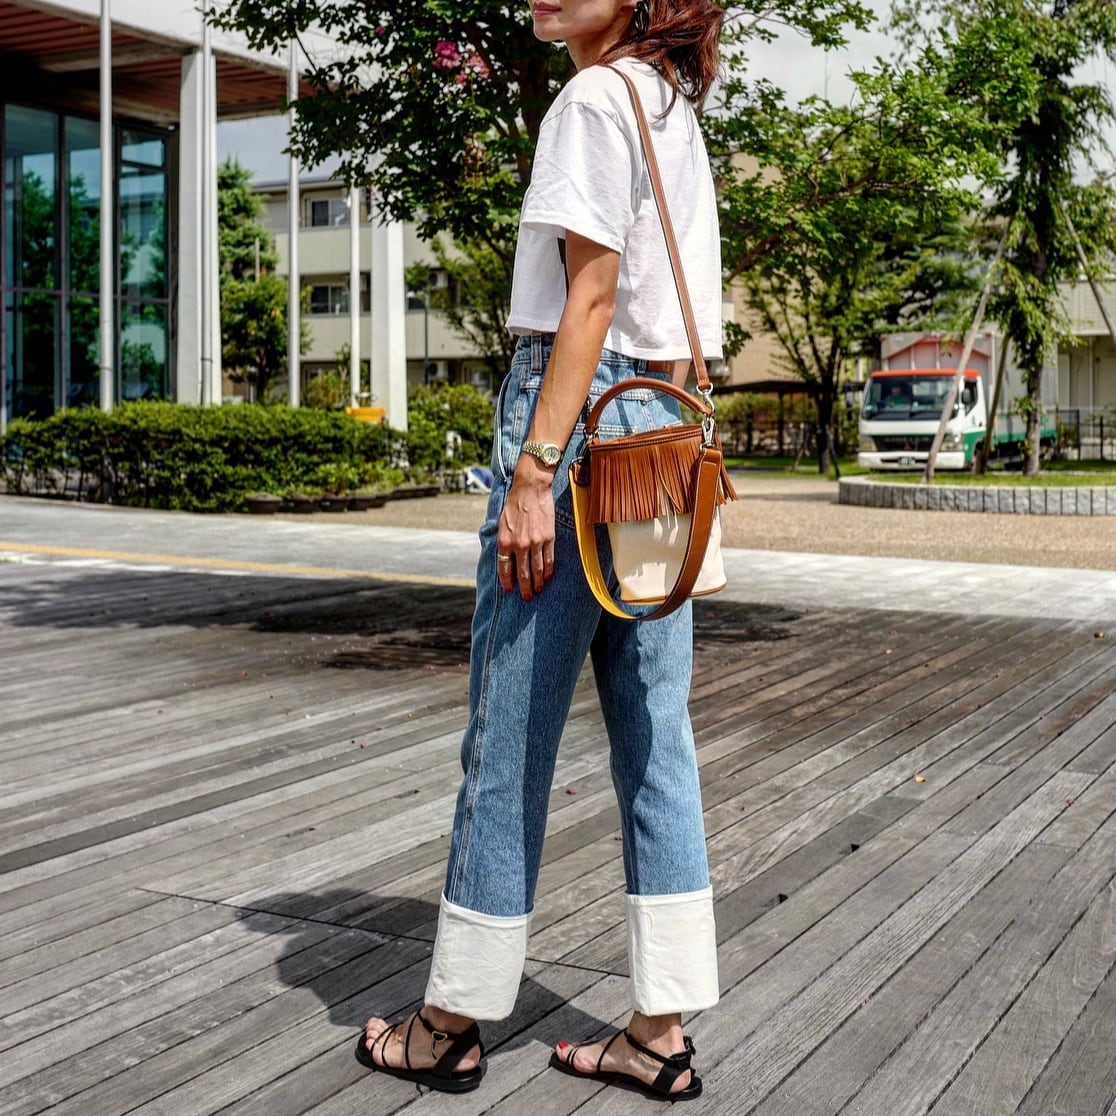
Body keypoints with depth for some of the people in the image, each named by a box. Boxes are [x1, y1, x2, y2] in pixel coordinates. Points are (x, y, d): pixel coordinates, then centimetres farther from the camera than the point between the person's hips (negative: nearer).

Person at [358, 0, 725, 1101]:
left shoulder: (597, 95, -7)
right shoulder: (677, 109, 19)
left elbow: (590, 296, -15)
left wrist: (534, 469, -18)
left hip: (580, 409, -9)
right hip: (662, 426, 9)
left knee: (507, 734, 0)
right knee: (653, 736, 8)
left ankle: (453, 1019, 13)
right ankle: (662, 1028, 14)